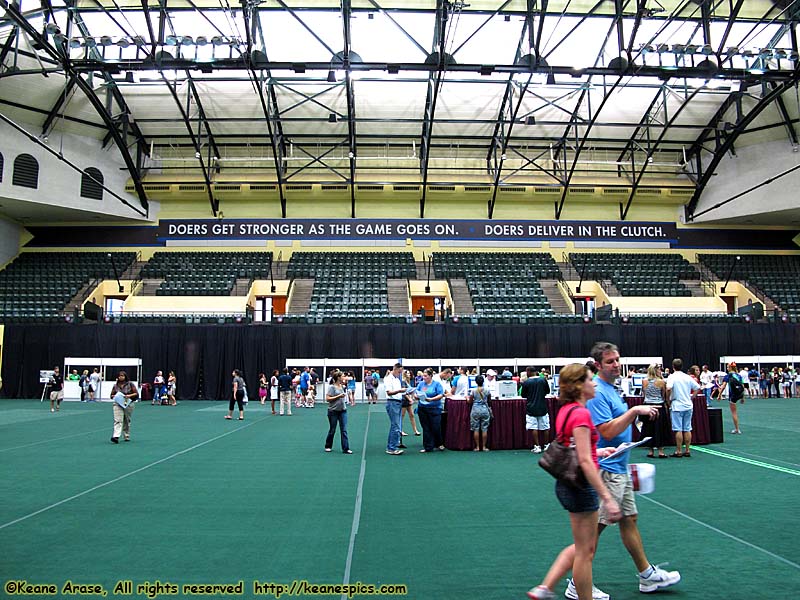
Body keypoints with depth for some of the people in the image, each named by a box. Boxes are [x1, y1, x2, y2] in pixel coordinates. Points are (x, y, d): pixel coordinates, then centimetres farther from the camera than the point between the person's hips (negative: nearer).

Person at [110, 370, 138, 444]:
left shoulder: (130, 384, 1)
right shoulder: (115, 385, 8)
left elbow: (136, 393, 0)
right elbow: (111, 395, 15)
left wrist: (129, 395, -17)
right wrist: (115, 396, -7)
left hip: (128, 404, -1)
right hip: (118, 404, 1)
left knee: (127, 421, 10)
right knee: (117, 420, -13)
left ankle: (127, 436, 23)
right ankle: (116, 436, -23)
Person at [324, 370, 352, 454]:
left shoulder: (342, 386, 8)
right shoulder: (332, 387, -11)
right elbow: (327, 398, -16)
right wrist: (339, 396, -19)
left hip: (343, 410, 5)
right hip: (333, 411, -5)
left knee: (344, 430, -1)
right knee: (332, 430, 7)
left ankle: (346, 448, 1)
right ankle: (328, 446, 27)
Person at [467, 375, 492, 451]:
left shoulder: (473, 391, -7)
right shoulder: (487, 391, -2)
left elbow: (470, 402, -1)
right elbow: (489, 401, 9)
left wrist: (467, 398, 19)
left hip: (475, 411, -1)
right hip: (485, 410, 1)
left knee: (476, 429, 5)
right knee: (484, 429, 6)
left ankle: (477, 447, 7)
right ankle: (484, 447, 9)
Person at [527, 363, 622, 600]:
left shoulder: (566, 410, 8)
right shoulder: (581, 413, -20)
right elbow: (585, 462, -25)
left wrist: (598, 452, 21)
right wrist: (607, 498, -24)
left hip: (566, 484, 10)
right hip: (581, 486, -10)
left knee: (583, 546, 22)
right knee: (585, 551, 6)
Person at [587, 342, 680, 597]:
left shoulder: (610, 389, 12)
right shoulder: (597, 392, -20)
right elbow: (607, 431, -26)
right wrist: (635, 410, -25)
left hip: (619, 470, 10)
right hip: (606, 471, -10)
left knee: (629, 519, 18)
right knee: (595, 527, -1)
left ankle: (647, 576, 32)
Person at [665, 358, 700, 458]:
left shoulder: (672, 377, -9)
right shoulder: (688, 377, 7)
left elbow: (668, 389, -24)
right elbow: (697, 387, 9)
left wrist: (668, 400, -10)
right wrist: (691, 398, 15)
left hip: (677, 406, -5)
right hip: (688, 406, 5)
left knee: (678, 430, -2)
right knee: (687, 429, 9)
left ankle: (679, 451, 1)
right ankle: (687, 451, 13)